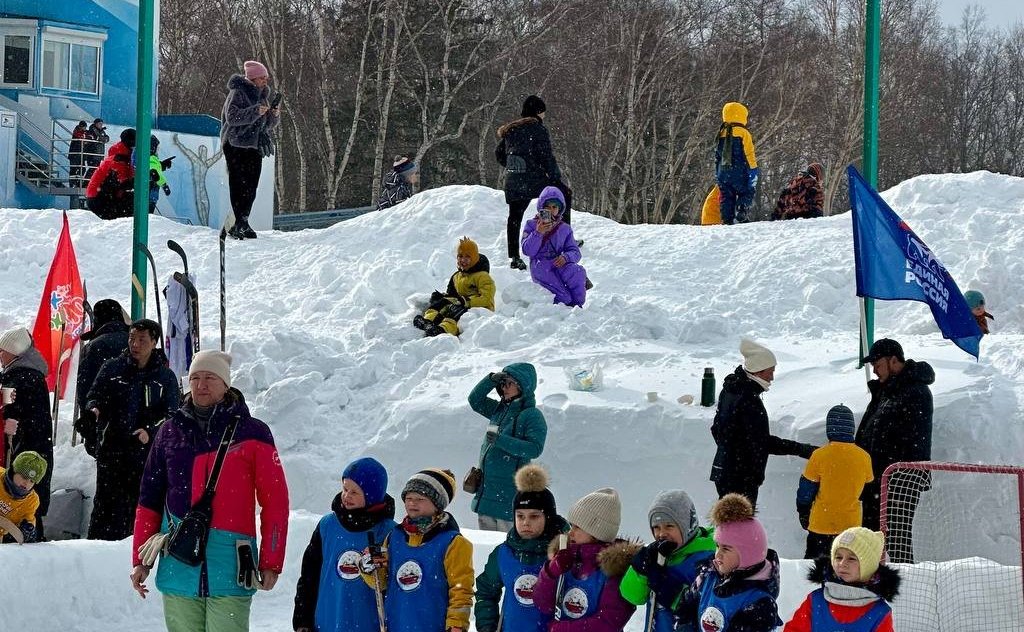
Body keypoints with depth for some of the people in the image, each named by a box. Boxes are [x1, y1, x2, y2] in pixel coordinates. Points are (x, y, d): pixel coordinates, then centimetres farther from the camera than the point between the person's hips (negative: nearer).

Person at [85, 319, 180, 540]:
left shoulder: (165, 377, 6)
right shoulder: (112, 368, 8)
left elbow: (172, 414, 4)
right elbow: (94, 397, 11)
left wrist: (150, 431, -13)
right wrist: (93, 409, -14)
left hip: (147, 449, 0)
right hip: (111, 447, 0)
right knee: (106, 501, -5)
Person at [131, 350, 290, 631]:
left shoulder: (251, 433, 2)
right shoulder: (170, 431, 11)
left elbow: (274, 500, 1)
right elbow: (150, 499, 15)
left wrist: (270, 562, -3)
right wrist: (140, 559, 11)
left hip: (230, 565, -3)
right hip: (178, 565, 3)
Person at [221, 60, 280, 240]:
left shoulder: (262, 95, 18)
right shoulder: (238, 93, -5)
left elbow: (268, 125, 20)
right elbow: (232, 117, -18)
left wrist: (275, 115, -2)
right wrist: (255, 112, -24)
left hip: (254, 146, 8)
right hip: (237, 145, -8)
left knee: (251, 188, 5)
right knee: (240, 185, -11)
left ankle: (242, 224, 11)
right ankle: (240, 225, -13)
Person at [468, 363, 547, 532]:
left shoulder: (532, 415, -9)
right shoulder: (500, 409, 13)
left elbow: (534, 449, -19)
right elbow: (475, 400, 19)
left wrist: (500, 440, -24)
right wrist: (491, 380, 4)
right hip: (486, 490, 8)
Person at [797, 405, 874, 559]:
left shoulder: (820, 455, -15)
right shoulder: (864, 457, -6)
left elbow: (806, 489, -5)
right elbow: (868, 488, 9)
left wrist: (803, 512, 11)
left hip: (821, 522, -2)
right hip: (851, 523, 2)